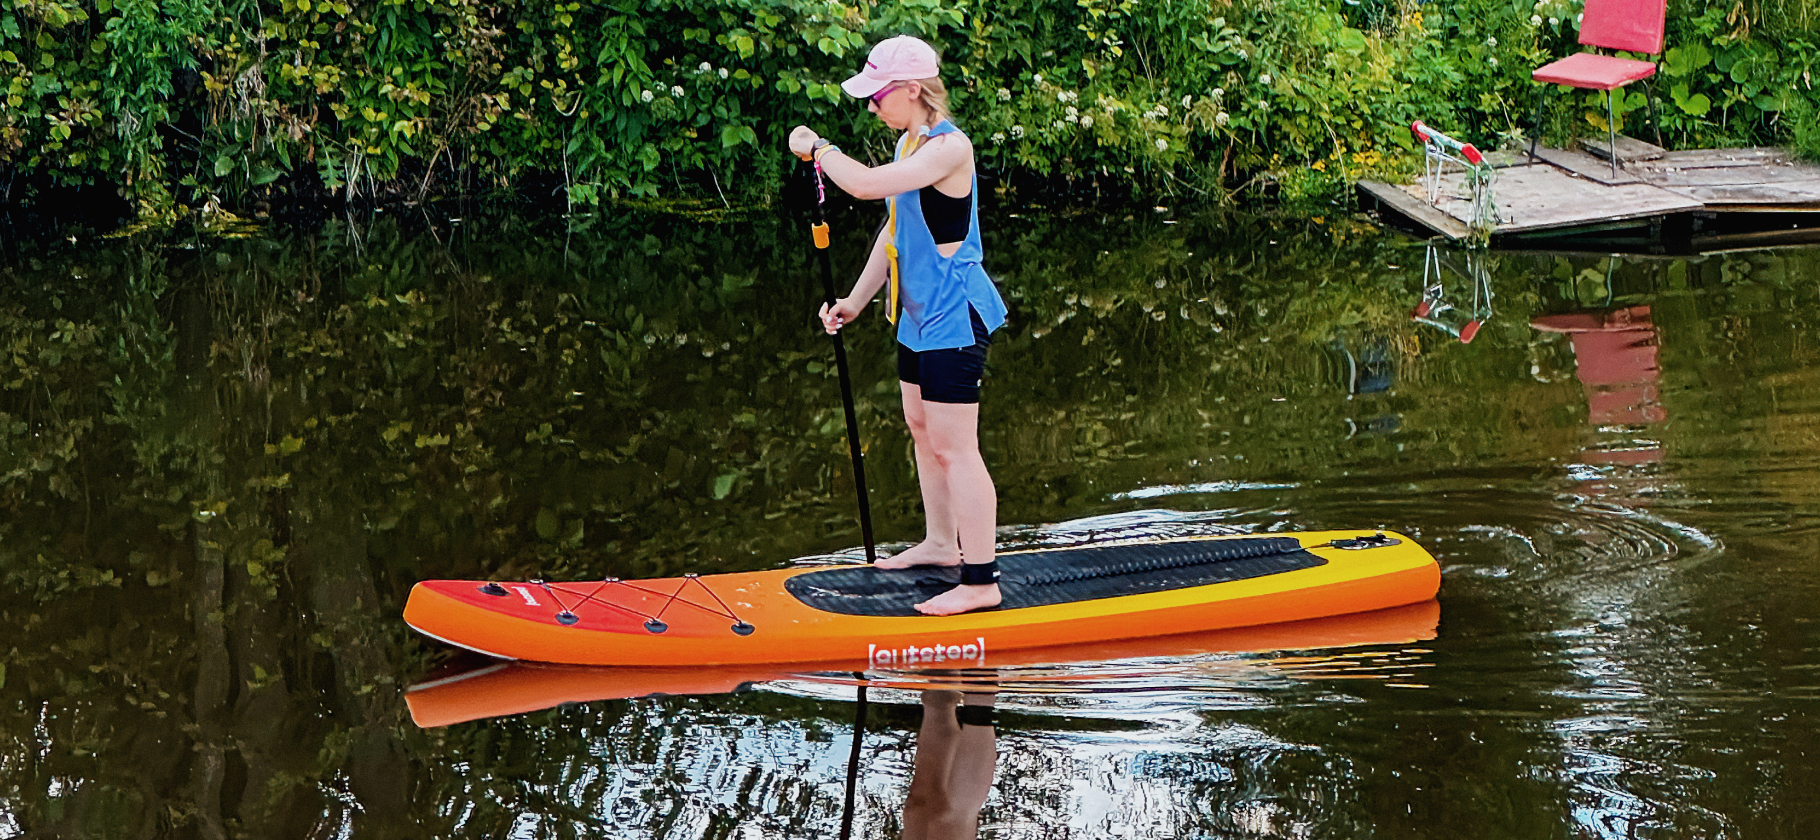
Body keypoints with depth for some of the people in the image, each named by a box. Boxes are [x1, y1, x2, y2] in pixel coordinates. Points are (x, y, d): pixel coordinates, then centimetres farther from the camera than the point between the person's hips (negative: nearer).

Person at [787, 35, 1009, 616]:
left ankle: (981, 583, -6)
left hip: (955, 316, -10)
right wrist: (857, 300, 15)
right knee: (921, 427, 22)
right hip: (922, 313, 10)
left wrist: (818, 148, -16)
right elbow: (895, 230, 17)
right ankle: (941, 543, 38)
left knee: (953, 446, -9)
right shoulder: (910, 143, 10)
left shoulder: (949, 147, -21)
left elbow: (867, 183, -31)